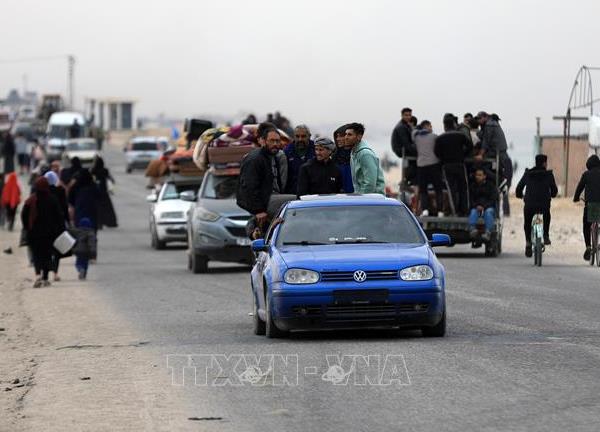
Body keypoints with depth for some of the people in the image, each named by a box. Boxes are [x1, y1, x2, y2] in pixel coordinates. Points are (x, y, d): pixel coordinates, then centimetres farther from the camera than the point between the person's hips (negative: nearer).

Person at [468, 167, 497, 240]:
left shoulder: (490, 185, 7)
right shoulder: (473, 186, 15)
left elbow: (493, 199, 0)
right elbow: (471, 199, 12)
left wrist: (484, 206, -15)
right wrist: (476, 206, -10)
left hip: (489, 207, -2)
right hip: (476, 207, 2)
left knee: (488, 212, -36)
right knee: (473, 212, -32)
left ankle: (488, 232, -53)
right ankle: (472, 229, -58)